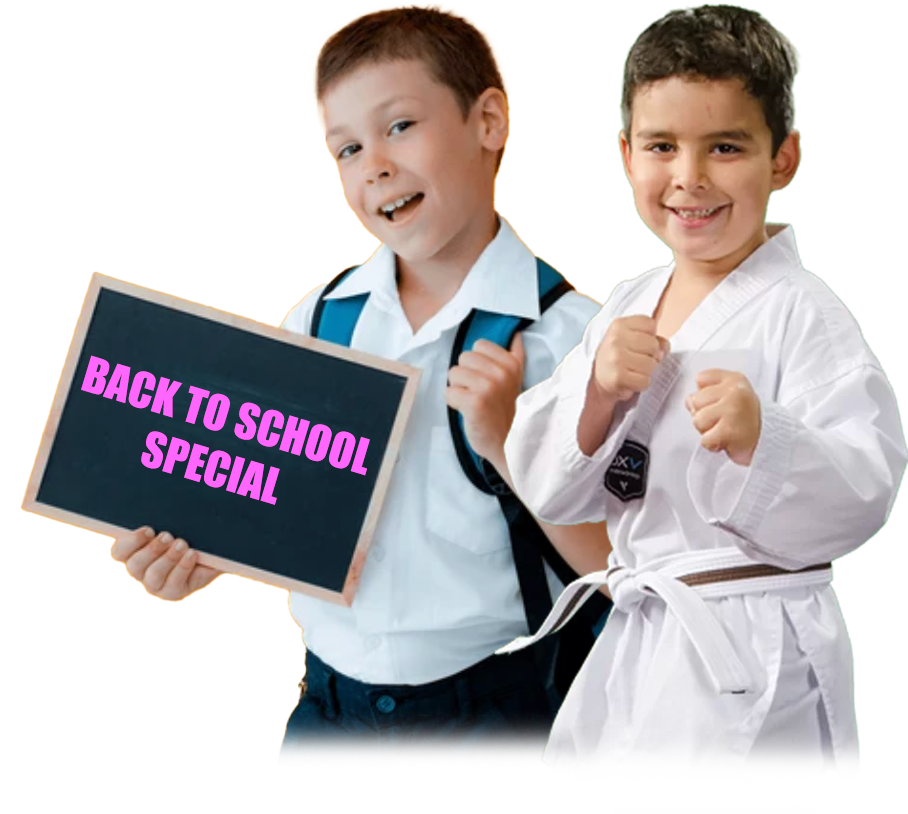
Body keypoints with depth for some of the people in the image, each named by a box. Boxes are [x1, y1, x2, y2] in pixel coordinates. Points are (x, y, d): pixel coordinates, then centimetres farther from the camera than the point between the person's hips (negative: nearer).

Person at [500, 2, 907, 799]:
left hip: (749, 659, -7)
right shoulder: (628, 307, 9)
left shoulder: (799, 313, -12)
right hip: (635, 644, 7)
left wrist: (760, 439, -35)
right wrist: (598, 390, -12)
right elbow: (546, 489, 6)